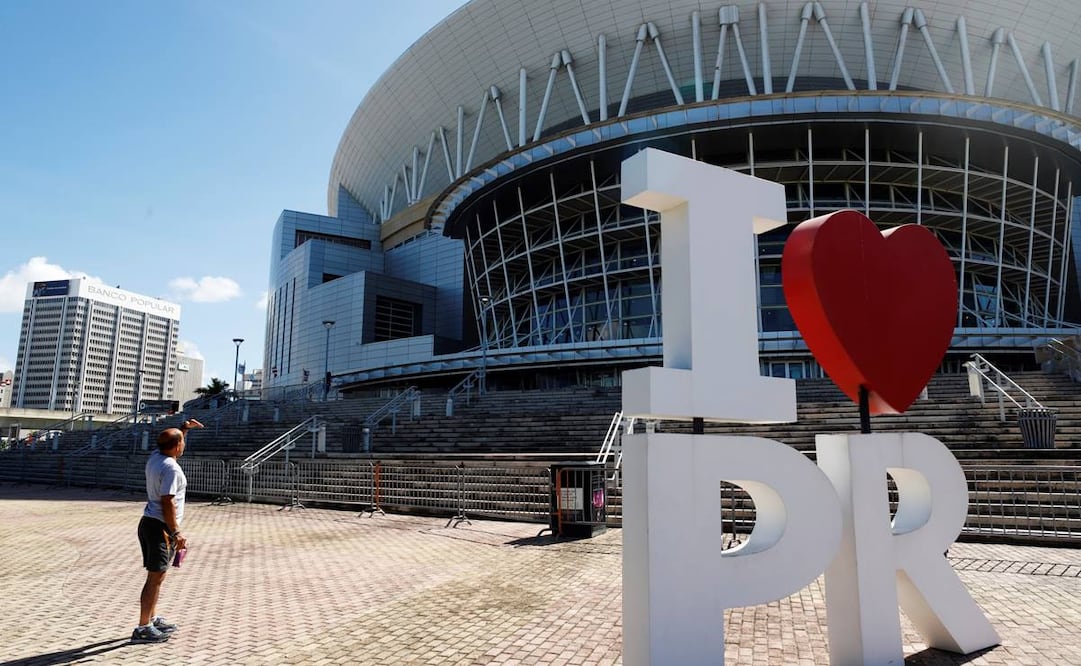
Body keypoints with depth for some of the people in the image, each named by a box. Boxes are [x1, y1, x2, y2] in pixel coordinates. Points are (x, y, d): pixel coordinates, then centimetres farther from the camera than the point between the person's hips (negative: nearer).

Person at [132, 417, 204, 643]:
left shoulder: (155, 457, 7)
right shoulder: (171, 468, -19)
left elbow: (169, 443, 33)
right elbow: (167, 502, -23)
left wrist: (183, 428, 32)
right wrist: (176, 533, -21)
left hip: (148, 523, 10)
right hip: (161, 526, -10)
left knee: (156, 575, 20)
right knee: (156, 577, -4)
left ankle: (152, 619, 30)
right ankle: (143, 629, 1)